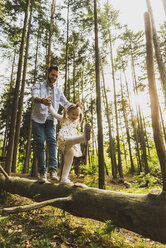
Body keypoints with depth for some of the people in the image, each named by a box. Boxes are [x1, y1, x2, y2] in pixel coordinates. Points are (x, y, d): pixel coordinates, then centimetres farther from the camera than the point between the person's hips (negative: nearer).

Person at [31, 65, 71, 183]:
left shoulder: (58, 91, 17)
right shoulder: (39, 86, 6)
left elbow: (66, 103, 13)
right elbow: (35, 97, -15)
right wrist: (42, 100, -39)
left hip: (51, 120, 2)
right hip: (38, 119, -1)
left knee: (52, 141, -19)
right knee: (40, 144, -7)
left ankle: (53, 170, -25)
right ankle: (42, 172, -3)